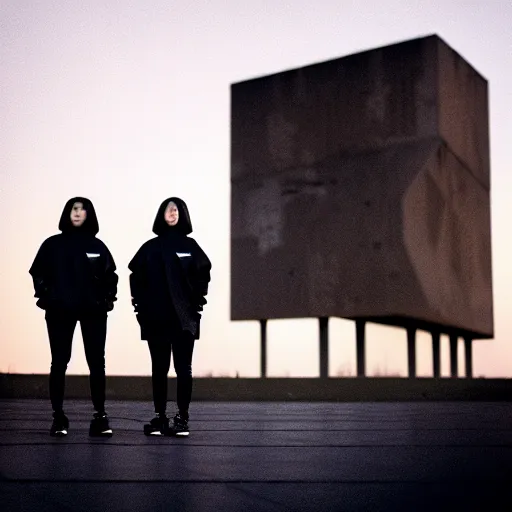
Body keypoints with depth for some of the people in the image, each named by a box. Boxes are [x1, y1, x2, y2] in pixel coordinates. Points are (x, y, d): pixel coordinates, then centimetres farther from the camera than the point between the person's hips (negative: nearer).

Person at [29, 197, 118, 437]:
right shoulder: (52, 244, 4)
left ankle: (100, 415, 9)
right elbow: (38, 273, 6)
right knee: (59, 362, 2)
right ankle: (58, 416, 9)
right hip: (60, 311, -1)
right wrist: (46, 297, -5)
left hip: (93, 311, 1)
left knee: (96, 362, 2)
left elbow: (110, 275, 9)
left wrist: (107, 300, -3)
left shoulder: (97, 246, 8)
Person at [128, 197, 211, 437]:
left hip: (184, 318, -1)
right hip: (155, 318, 1)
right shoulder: (150, 247, 9)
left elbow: (203, 276, 2)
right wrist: (141, 307, -2)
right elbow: (137, 277, 6)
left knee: (183, 368, 0)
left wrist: (196, 303, -6)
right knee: (159, 368, 5)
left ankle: (182, 418, 3)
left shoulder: (190, 245, 6)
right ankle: (159, 417, 10)